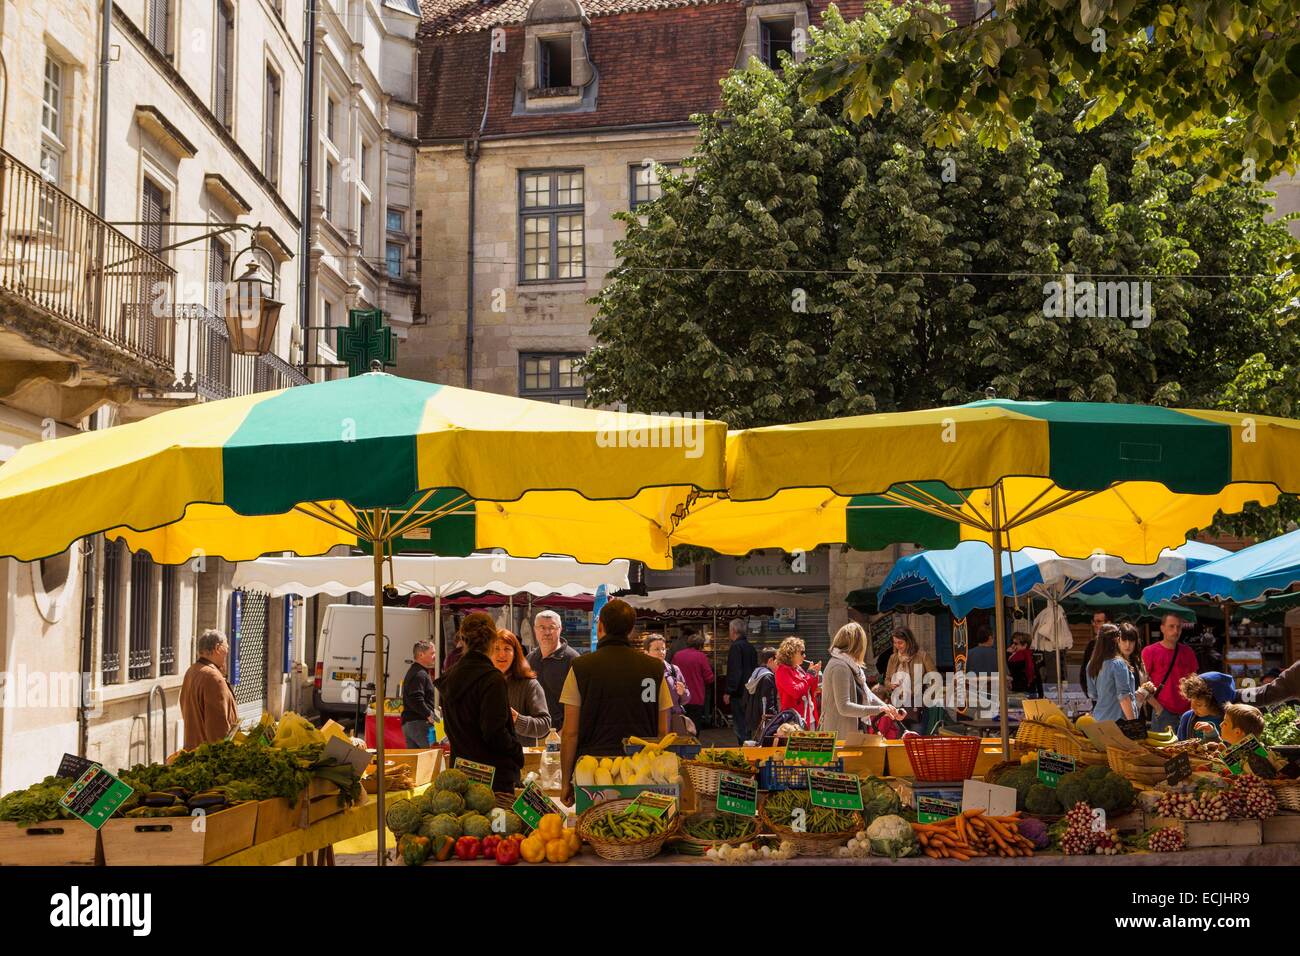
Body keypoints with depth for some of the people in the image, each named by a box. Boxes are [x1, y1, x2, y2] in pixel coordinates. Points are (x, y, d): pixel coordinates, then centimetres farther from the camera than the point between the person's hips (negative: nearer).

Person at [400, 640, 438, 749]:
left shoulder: (413, 671, 22)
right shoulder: (419, 674, -13)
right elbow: (415, 700, -25)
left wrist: (433, 709, 22)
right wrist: (429, 715, -20)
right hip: (419, 723, -11)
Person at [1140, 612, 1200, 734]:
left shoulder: (1187, 652, 12)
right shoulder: (1149, 651, -1)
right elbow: (1143, 684, -3)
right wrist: (1158, 708, -9)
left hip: (1187, 712, 4)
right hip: (1163, 714, -4)